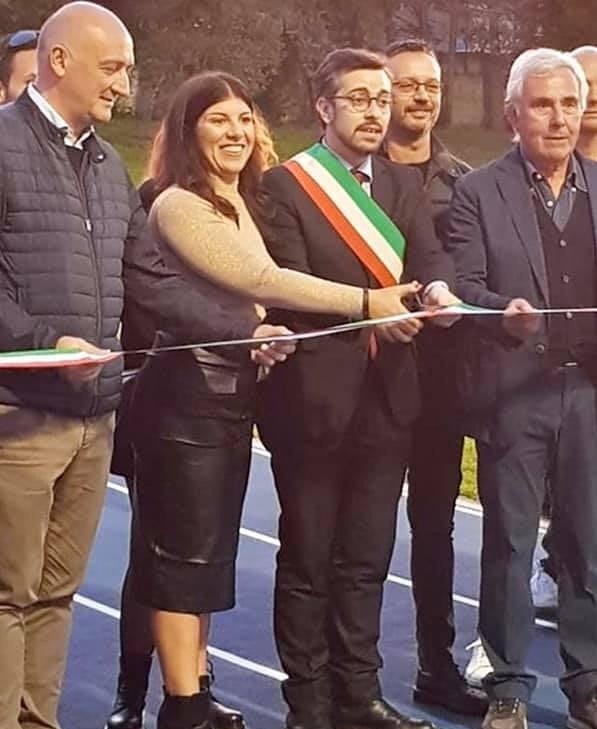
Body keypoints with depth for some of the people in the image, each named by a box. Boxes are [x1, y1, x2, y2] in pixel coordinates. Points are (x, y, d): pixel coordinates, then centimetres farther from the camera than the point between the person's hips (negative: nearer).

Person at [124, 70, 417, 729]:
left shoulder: (242, 205, 15)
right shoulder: (177, 206, -13)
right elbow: (258, 280, -21)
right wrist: (365, 302, -23)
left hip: (235, 393, 9)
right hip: (185, 395, -9)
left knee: (212, 550, 12)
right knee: (184, 552, -3)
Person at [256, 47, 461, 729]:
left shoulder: (405, 184, 12)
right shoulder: (284, 186, -5)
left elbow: (430, 256, -2)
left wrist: (437, 288, -24)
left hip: (387, 396, 5)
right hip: (312, 398, -5)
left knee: (367, 558, 14)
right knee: (308, 559, 6)